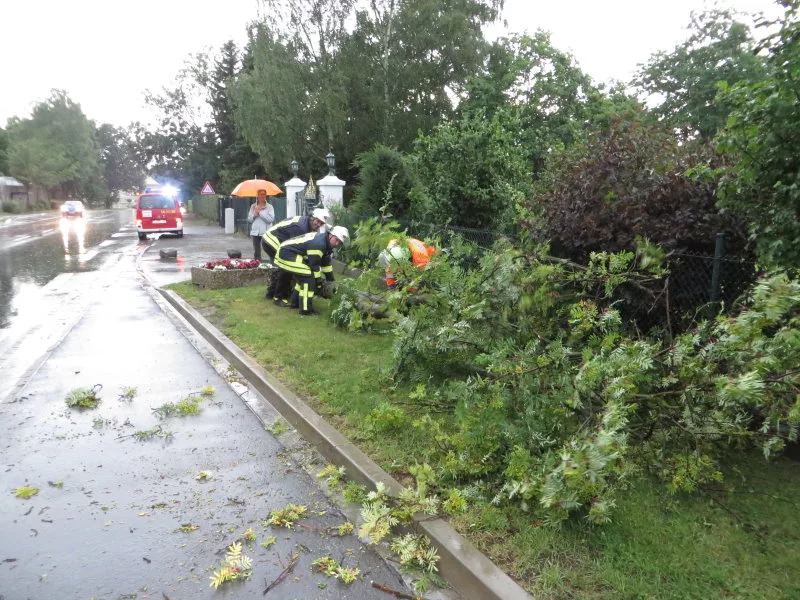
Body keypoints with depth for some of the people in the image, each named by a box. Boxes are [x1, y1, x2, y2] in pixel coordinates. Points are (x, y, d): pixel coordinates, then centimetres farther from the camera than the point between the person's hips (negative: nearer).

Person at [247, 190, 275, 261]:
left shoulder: (269, 207, 0)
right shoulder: (253, 206, 10)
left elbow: (271, 219, -13)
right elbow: (249, 219, 12)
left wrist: (260, 212, -12)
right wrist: (254, 215, -7)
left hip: (266, 233, -3)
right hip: (255, 232, 3)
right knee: (256, 252, 9)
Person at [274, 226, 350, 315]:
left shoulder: (326, 243, 7)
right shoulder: (318, 244, -25)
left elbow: (326, 263, 15)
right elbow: (315, 265, -19)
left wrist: (331, 280, 17)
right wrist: (318, 281, -8)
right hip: (286, 254, -11)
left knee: (302, 277, 21)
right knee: (308, 277, -15)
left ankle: (294, 302, 34)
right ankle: (306, 309, -12)